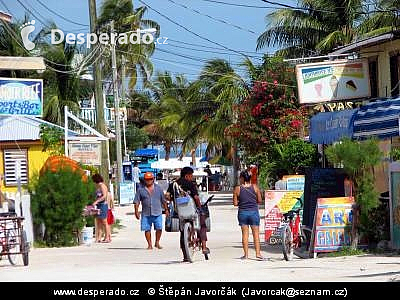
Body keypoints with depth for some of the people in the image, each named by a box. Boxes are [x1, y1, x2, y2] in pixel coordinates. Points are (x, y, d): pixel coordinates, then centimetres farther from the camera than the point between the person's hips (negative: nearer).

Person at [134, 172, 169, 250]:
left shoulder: (158, 188, 8)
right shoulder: (140, 189, 4)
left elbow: (163, 200, 15)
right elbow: (136, 201, 4)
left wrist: (166, 209, 14)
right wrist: (136, 211, -4)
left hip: (157, 213, 0)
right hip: (146, 214, 0)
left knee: (159, 228, -6)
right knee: (147, 229, -1)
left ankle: (157, 243, 12)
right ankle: (149, 244, 8)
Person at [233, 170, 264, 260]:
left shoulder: (237, 189, -5)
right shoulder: (255, 187, -4)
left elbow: (235, 203, -4)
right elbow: (259, 201, 0)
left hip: (242, 212, 0)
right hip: (254, 212, 0)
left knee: (245, 233, 6)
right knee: (256, 233, 6)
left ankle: (246, 254, 5)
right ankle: (258, 253, 1)